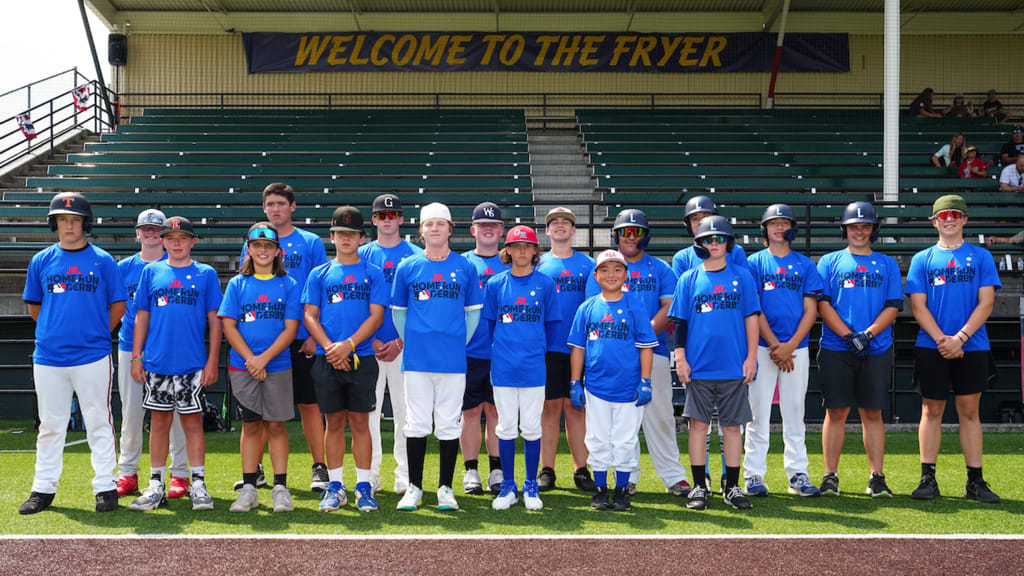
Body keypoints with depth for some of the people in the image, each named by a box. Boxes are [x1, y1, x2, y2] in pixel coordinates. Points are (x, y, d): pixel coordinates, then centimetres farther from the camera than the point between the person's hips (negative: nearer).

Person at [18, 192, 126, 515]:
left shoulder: (103, 261, 2)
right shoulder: (41, 261, 8)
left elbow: (118, 306, 6)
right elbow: (34, 306, 16)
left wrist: (95, 334, 3)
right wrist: (54, 331, 11)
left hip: (92, 357, -2)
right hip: (48, 356, 2)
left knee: (99, 423, 1)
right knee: (50, 425, 9)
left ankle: (105, 487, 8)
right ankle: (43, 489, 18)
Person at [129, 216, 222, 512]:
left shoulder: (206, 274, 5)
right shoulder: (151, 272, 9)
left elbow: (214, 320, 4)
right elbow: (142, 316, 11)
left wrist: (212, 361, -3)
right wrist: (136, 357, 5)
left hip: (193, 365, -2)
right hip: (156, 363, 2)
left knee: (192, 422, 1)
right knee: (159, 422, 7)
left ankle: (198, 485, 8)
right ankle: (156, 486, 15)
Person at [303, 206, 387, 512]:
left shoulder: (373, 274, 6)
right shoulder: (319, 274, 11)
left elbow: (376, 315, -1)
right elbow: (310, 316, 6)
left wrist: (348, 344, -13)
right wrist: (329, 348, -10)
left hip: (362, 358, -1)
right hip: (327, 359, 1)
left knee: (360, 422, 2)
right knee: (334, 422, 6)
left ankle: (364, 486, 9)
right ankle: (335, 486, 14)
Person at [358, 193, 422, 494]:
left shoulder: (416, 256, 4)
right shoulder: (361, 255, 8)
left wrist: (400, 341, -9)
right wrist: (370, 340, -5)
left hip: (404, 344, -1)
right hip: (369, 344, 1)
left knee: (404, 408, 1)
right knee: (368, 407, 3)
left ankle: (405, 473, 10)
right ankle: (370, 472, 12)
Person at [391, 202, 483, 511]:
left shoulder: (465, 267, 5)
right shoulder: (407, 267, 5)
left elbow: (474, 311, 10)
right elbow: (398, 311, 13)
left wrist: (459, 343, 2)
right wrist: (410, 342, 4)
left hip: (453, 359, 0)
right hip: (416, 358, 0)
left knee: (448, 424, 4)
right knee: (416, 423, 4)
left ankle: (445, 488, 15)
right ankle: (414, 487, 15)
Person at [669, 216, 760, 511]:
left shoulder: (742, 276, 6)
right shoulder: (689, 279, 7)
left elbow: (751, 318, 5)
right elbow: (680, 321, 6)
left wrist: (751, 357, -1)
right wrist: (680, 357, -2)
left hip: (734, 367, 0)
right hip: (698, 367, 0)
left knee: (732, 426, 5)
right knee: (698, 424, 1)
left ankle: (732, 487, 14)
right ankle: (699, 487, 10)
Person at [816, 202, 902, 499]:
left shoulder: (887, 264, 13)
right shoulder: (829, 262, 9)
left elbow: (893, 306, 4)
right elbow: (822, 303, 0)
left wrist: (868, 334, -12)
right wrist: (848, 335, -12)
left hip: (877, 350, 1)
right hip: (835, 349, -1)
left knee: (872, 413, 3)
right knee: (836, 412, 0)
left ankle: (877, 477, 8)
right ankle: (830, 476, 6)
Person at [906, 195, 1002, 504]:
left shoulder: (981, 256, 7)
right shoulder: (922, 259, 8)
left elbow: (986, 302, -1)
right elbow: (918, 305, 1)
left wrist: (960, 338, -13)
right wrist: (942, 340, -12)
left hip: (972, 347, 0)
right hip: (931, 348, 0)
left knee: (969, 411, 4)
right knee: (932, 410, 3)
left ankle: (975, 481, 9)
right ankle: (928, 479, 7)